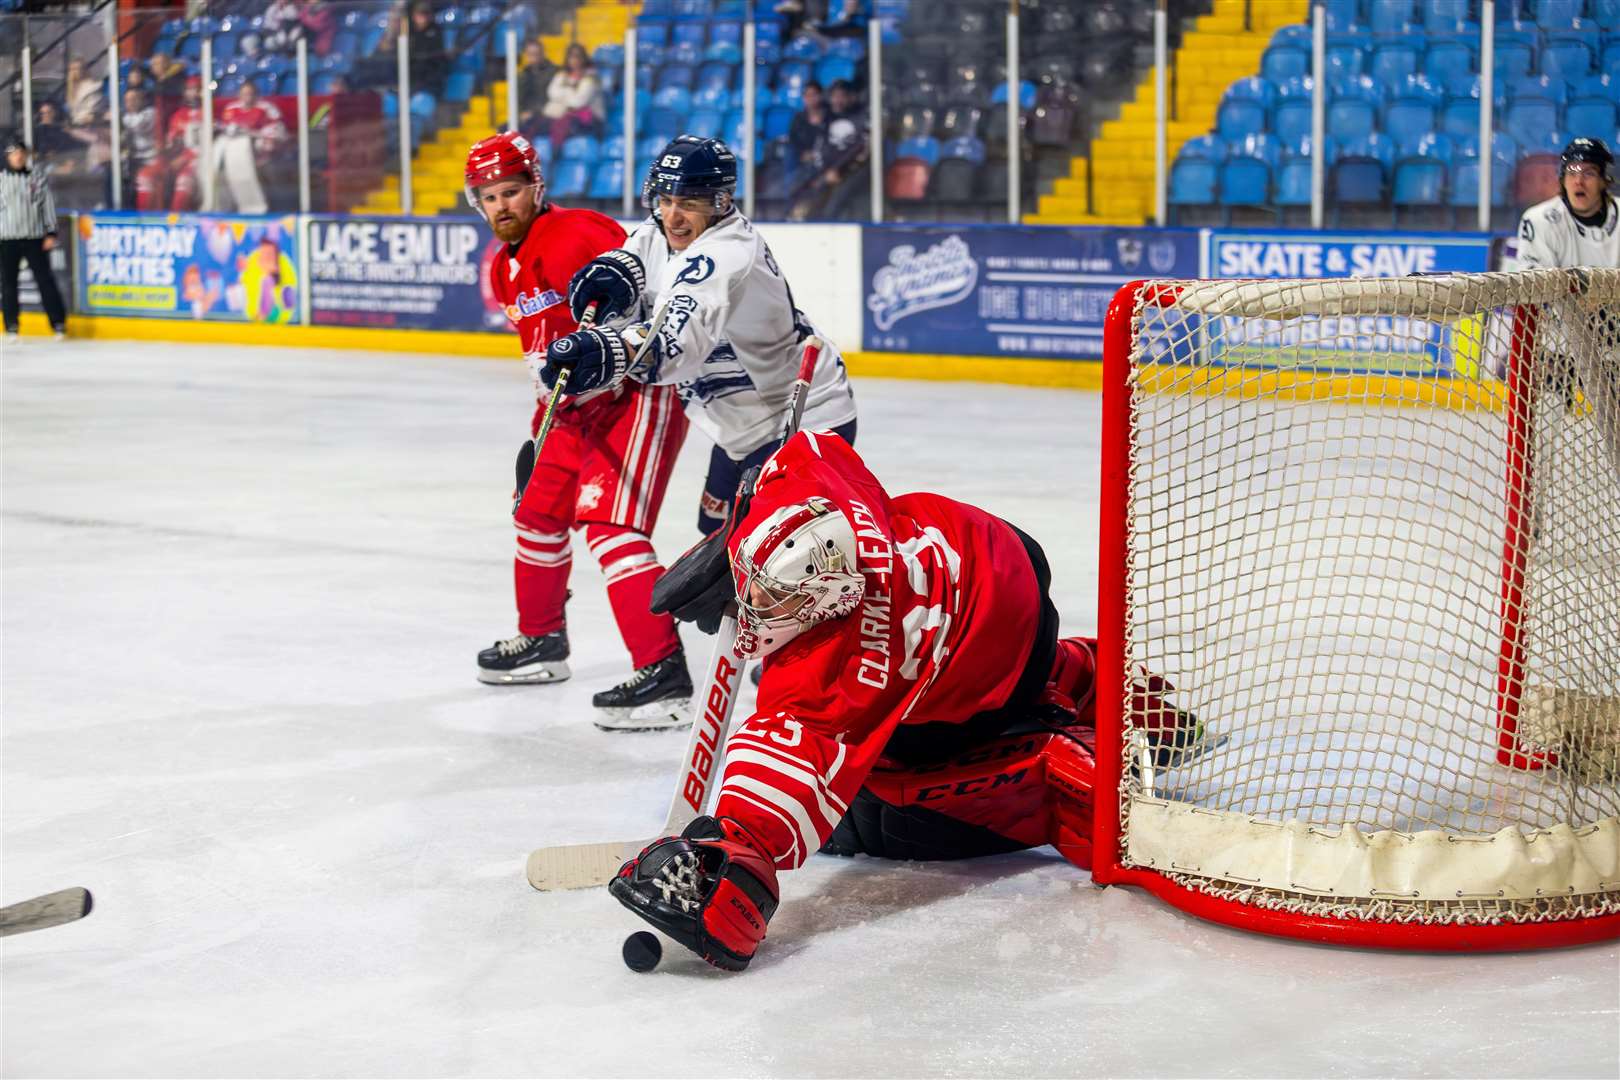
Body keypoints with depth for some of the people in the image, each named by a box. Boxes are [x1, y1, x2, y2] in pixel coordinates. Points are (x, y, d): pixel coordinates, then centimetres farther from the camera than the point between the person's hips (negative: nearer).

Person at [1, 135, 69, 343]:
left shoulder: (38, 179, 5)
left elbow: (48, 207, 6)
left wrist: (51, 233, -1)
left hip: (35, 239, 0)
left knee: (45, 280, -2)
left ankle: (59, 323, 1)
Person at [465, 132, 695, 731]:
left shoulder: (579, 233, -18)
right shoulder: (505, 268, 14)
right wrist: (541, 433, 21)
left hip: (642, 391, -10)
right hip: (579, 401, 10)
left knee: (610, 524, -21)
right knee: (539, 510, 20)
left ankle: (664, 676, -24)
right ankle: (541, 641, 40)